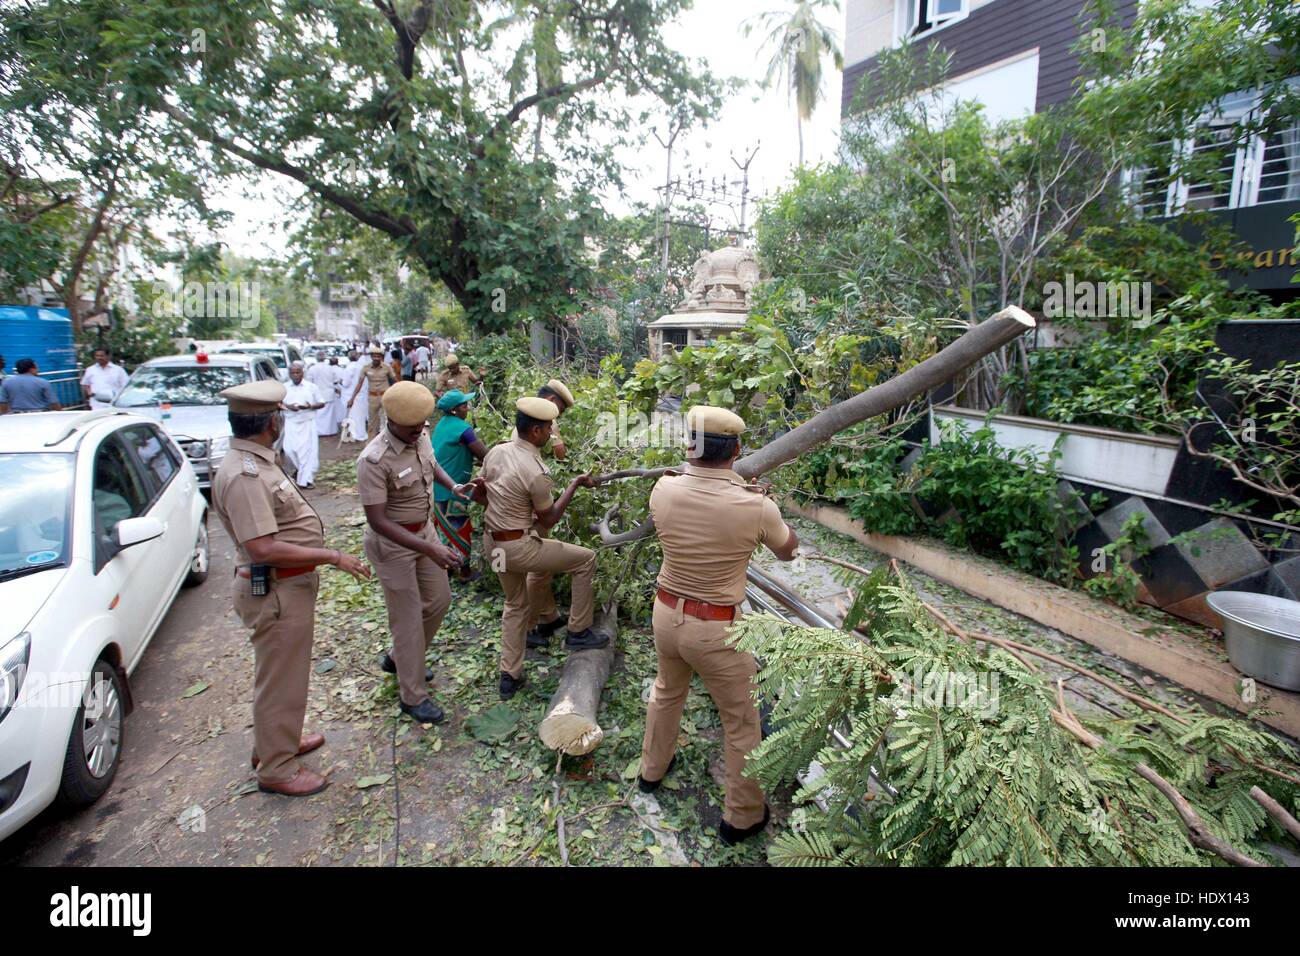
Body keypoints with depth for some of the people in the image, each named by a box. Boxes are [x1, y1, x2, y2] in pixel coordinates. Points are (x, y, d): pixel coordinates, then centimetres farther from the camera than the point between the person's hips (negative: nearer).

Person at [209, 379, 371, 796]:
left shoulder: (255, 462, 7)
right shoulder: (243, 475, -26)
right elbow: (263, 549, -30)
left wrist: (325, 555, 21)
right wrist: (331, 556, -26)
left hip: (288, 586, 10)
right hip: (275, 592, -10)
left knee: (283, 672, 26)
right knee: (281, 679, 6)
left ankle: (278, 740, 46)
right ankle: (277, 769, 24)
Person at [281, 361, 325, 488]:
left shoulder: (311, 387, 3)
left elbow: (322, 403, 5)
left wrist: (310, 406, -14)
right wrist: (288, 406, -10)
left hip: (308, 423, -1)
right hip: (291, 423, 1)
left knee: (308, 450, -4)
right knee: (290, 449, -6)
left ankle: (305, 479, 2)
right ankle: (298, 468, 25)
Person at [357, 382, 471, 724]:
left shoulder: (421, 438, -7)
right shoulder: (374, 460, -28)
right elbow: (377, 520, -29)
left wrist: (452, 486, -3)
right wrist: (429, 549, -36)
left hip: (424, 530, 8)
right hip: (392, 543, -7)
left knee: (439, 600, 17)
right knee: (409, 618, 2)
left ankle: (398, 658, 41)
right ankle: (412, 696, 20)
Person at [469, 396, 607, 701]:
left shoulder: (496, 451, -1)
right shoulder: (537, 473, -23)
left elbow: (479, 495, 11)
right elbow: (548, 521, -10)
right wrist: (576, 484, -5)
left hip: (494, 542, 8)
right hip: (519, 547, -8)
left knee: (515, 605, 24)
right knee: (585, 559, 8)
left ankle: (509, 676, 30)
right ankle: (578, 632, 17)